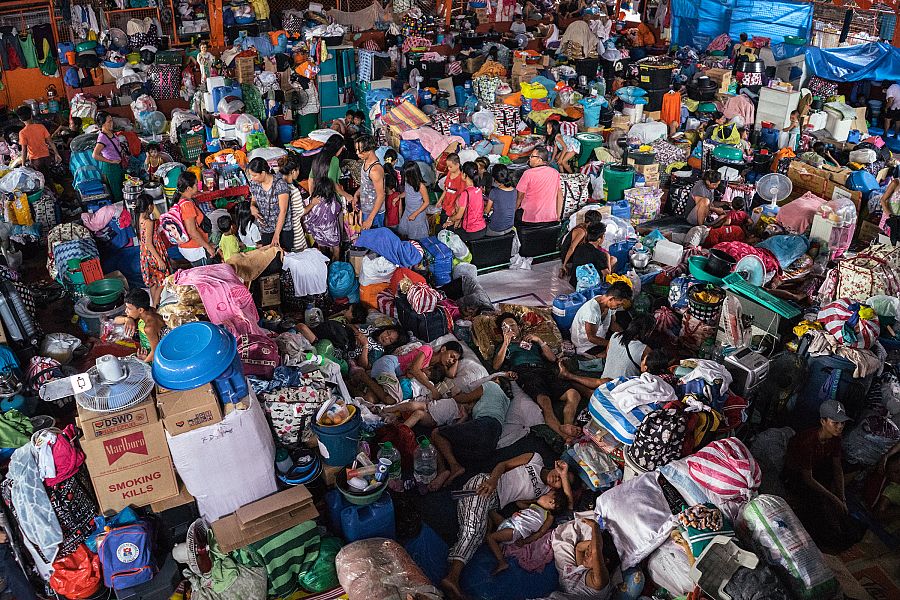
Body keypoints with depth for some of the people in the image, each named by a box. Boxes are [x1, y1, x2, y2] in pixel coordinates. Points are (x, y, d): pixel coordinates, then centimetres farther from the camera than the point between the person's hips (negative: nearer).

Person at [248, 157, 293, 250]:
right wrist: (252, 207, -10)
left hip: (283, 229, -5)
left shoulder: (280, 184, -19)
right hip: (265, 230, 5)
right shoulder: (254, 184, -1)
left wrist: (276, 235, -21)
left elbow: (283, 211, -19)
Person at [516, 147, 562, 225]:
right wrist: (558, 217, 14)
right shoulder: (555, 173, 3)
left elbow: (519, 196, -4)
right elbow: (560, 196, 7)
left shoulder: (528, 173, -11)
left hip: (530, 219, -5)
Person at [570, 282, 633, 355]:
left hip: (600, 337, 8)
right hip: (586, 346, -8)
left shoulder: (609, 304, -10)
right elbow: (591, 338, -26)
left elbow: (612, 324, 7)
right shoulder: (591, 310, -35)